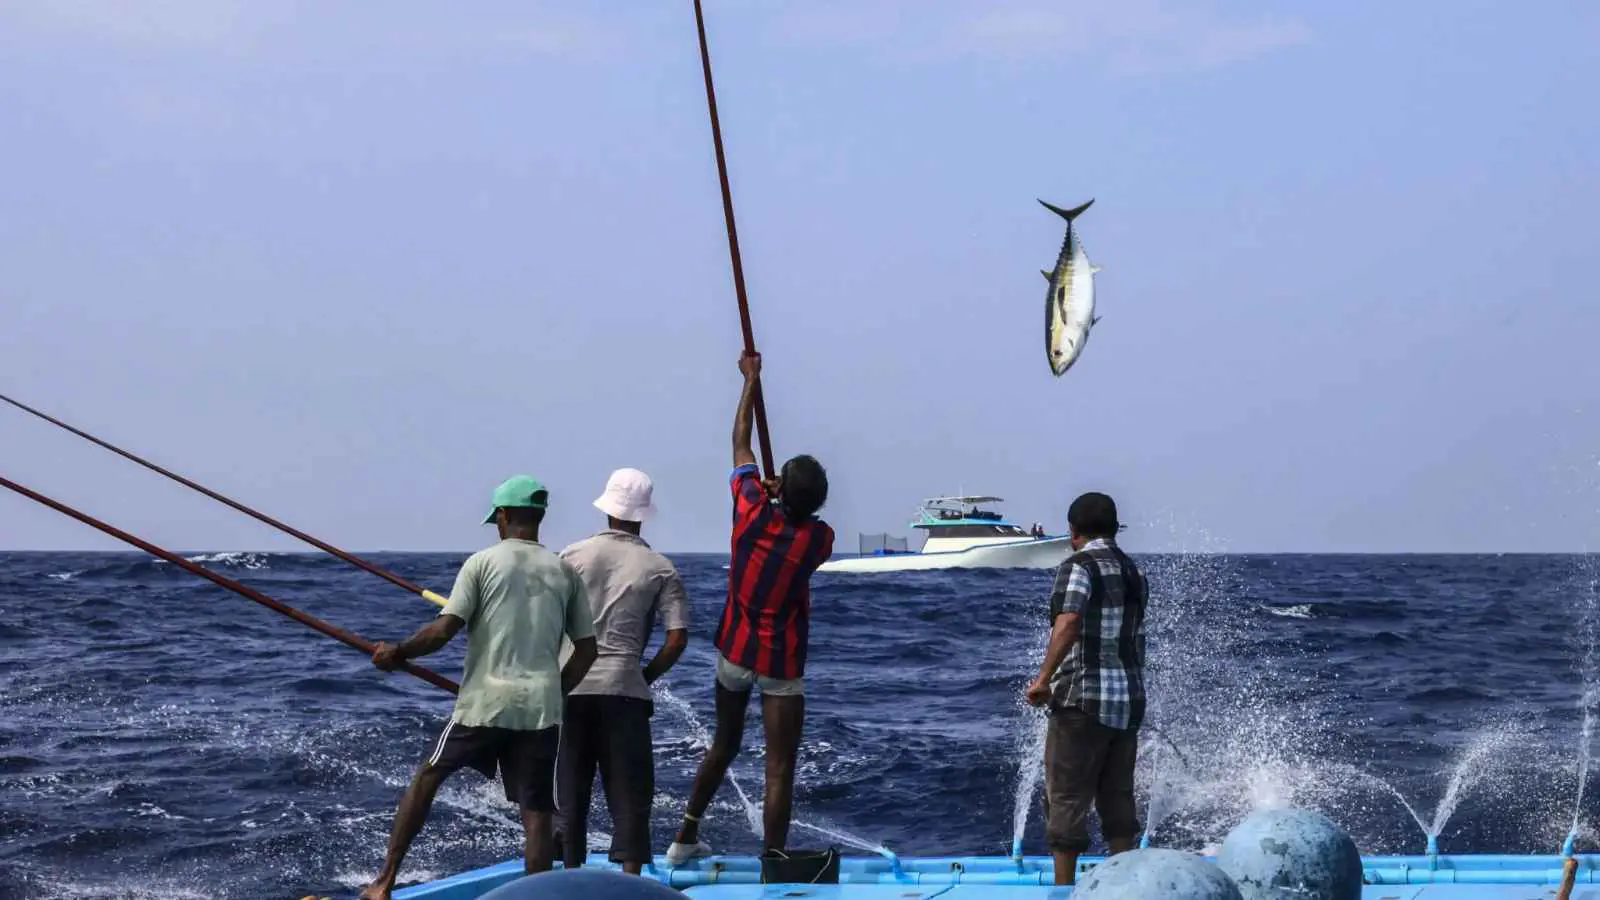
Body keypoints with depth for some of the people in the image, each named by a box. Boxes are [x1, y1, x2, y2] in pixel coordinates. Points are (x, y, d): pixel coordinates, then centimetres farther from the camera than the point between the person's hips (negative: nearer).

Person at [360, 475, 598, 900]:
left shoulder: (483, 562, -2)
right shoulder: (564, 571, 9)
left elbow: (443, 630, -8)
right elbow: (586, 649, 9)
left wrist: (397, 652, 6)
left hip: (485, 701, -2)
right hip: (541, 707, 2)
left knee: (428, 776, 15)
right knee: (536, 811, 3)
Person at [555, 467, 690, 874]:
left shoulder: (573, 556, 2)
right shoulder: (661, 569, 0)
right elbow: (677, 638, -6)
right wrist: (647, 676, 8)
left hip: (568, 687, 2)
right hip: (623, 688, -1)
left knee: (570, 788, 10)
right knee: (629, 791, 4)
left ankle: (571, 873, 14)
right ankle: (630, 876, -2)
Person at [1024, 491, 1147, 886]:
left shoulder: (1079, 567, -9)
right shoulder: (1134, 573, 14)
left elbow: (1068, 623, -26)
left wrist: (1043, 678, -27)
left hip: (1083, 699, -7)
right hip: (1130, 699, 7)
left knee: (1067, 798, -2)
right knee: (1117, 797, 13)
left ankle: (1063, 889, -3)